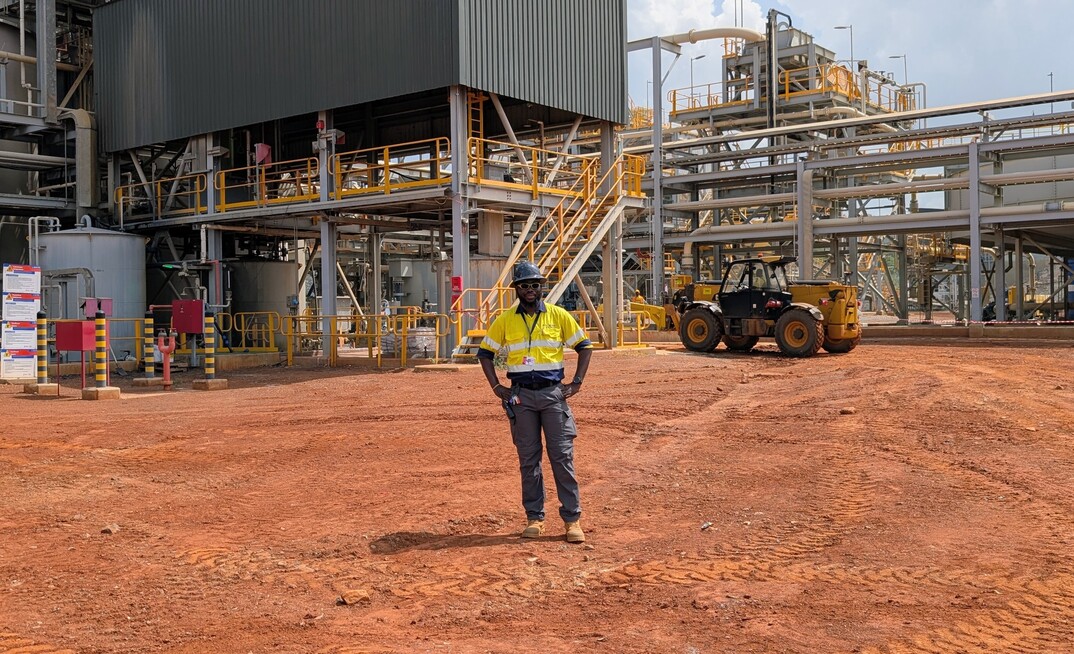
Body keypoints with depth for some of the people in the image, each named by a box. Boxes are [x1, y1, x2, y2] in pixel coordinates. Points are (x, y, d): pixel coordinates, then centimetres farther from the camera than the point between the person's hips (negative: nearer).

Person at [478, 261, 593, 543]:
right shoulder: (505, 320, 4)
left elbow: (584, 346, 8)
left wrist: (577, 382, 0)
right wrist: (496, 387, 2)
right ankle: (534, 517, 16)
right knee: (528, 459, 6)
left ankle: (572, 519, 4)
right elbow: (485, 352, 12)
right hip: (521, 395, 1)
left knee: (562, 457, -2)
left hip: (553, 393, -1)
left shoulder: (558, 315, 2)